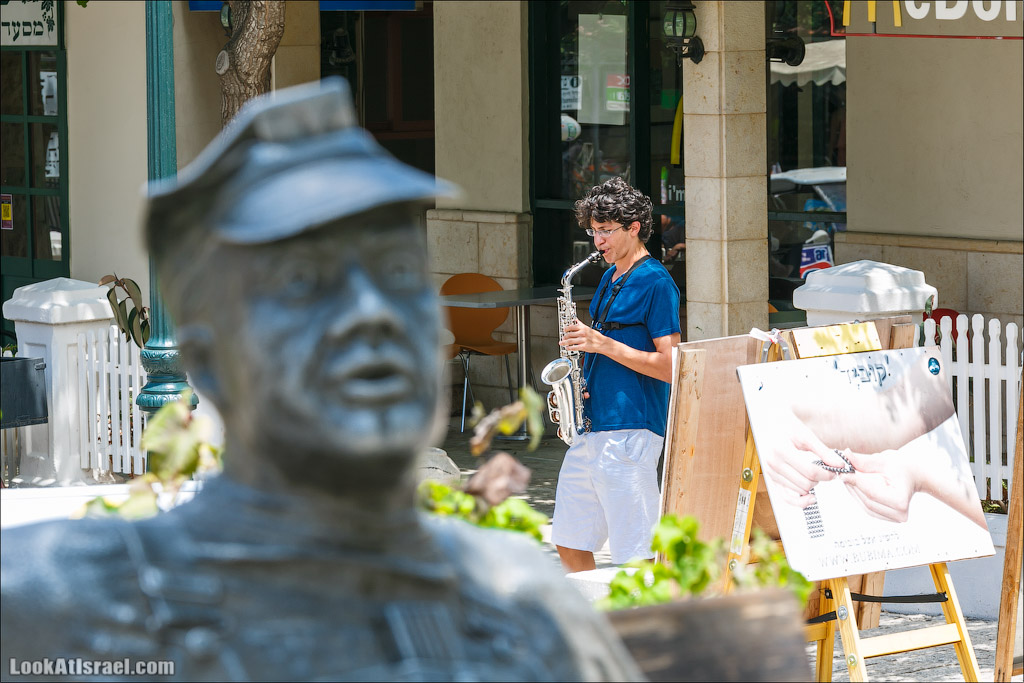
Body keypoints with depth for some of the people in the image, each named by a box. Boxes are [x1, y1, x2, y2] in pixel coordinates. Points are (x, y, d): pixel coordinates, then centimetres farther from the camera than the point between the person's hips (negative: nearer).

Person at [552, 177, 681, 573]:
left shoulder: (655, 283, -9)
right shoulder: (610, 279, 17)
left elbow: (669, 366, -15)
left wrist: (602, 344, -18)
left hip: (631, 428, -9)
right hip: (592, 426, 9)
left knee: (633, 555, -6)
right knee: (570, 543, 11)